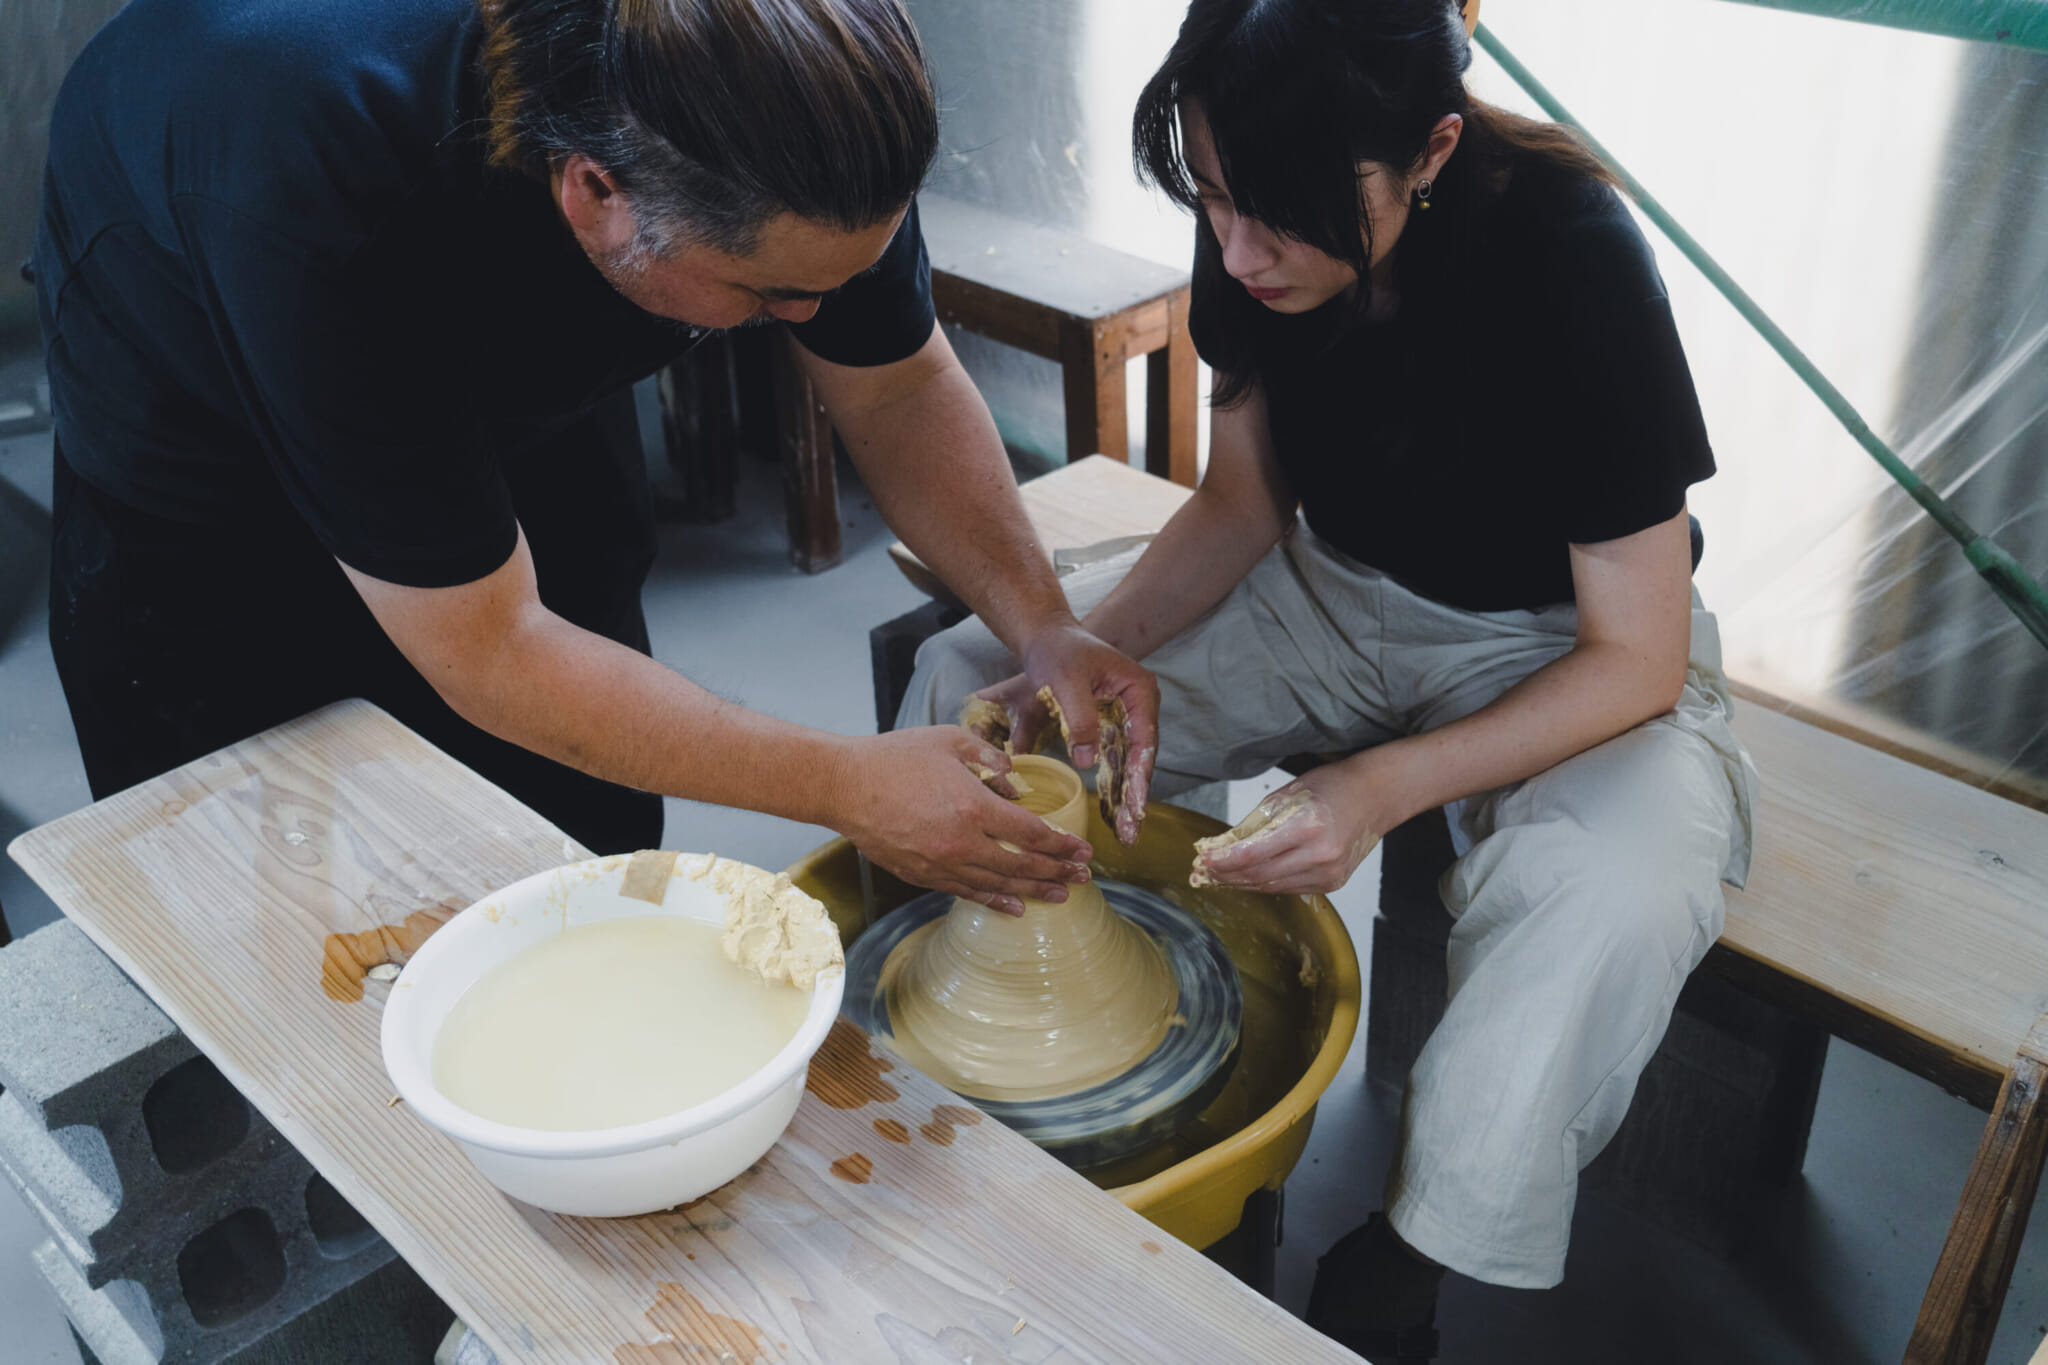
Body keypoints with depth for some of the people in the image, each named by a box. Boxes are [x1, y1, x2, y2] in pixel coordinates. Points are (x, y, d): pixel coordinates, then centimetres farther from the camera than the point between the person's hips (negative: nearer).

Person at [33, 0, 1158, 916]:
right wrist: (847, 787, -36)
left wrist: (1043, 627, -26)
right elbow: (484, 652, -38)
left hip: (520, 396, 4)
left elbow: (898, 387, -13)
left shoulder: (798, 120, -31)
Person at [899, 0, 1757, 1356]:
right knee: (970, 677, -9)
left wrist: (1384, 786, -35)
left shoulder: (1573, 263, -30)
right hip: (1330, 588, 5)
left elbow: (1637, 659, -22)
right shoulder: (1259, 212, -16)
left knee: (1615, 901, -36)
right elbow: (1246, 496, -1)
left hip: (1555, 643, -4)